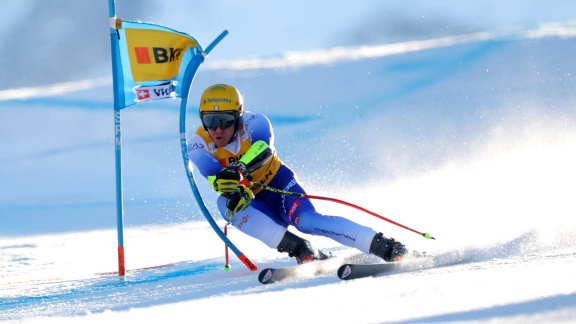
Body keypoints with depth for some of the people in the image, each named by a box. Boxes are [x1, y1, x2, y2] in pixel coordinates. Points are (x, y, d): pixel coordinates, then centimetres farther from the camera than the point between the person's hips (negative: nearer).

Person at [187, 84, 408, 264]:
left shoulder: (253, 123, -19)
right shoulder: (198, 146, -15)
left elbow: (263, 149, -41)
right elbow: (212, 173, -35)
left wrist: (238, 170, -61)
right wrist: (234, 189, -57)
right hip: (252, 206, 2)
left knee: (307, 220, -30)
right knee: (225, 203, -30)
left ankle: (382, 246, -31)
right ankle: (298, 248, -31)